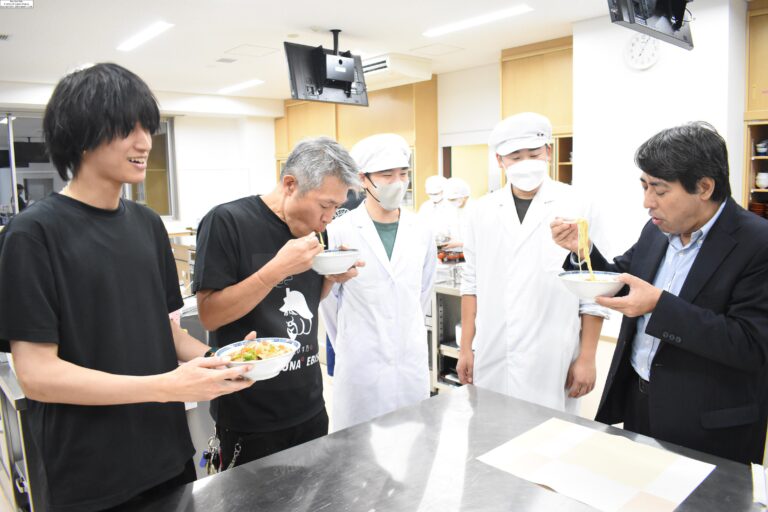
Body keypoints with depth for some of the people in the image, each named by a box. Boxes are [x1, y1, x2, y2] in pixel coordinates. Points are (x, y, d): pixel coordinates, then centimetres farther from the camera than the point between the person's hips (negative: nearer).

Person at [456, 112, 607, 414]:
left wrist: (587, 357, -2)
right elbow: (472, 283, 8)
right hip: (490, 359, 3)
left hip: (551, 363, -2)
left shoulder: (578, 208, -4)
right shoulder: (483, 211, 5)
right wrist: (466, 347, 7)